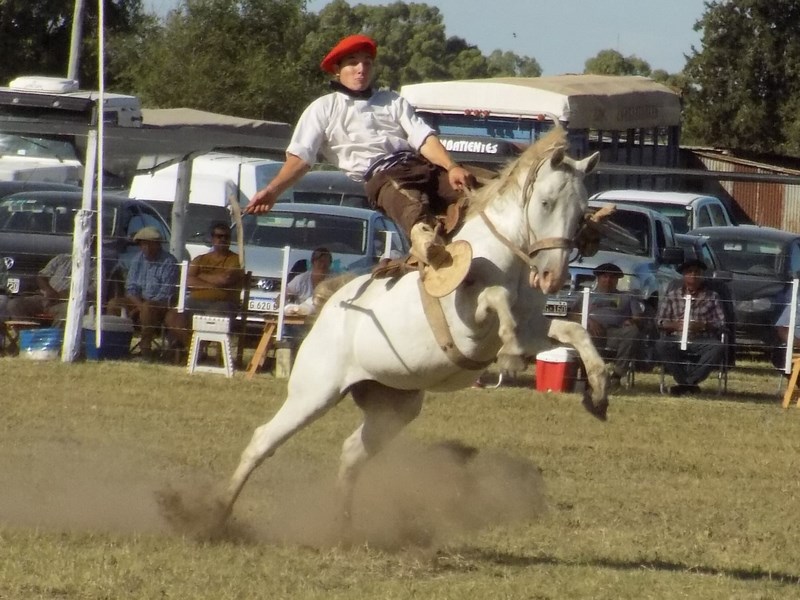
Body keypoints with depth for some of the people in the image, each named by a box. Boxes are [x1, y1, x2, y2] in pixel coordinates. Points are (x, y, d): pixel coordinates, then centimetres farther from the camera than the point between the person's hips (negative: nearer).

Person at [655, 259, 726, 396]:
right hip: (677, 341, 0)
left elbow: (721, 324, 6)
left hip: (702, 342, 0)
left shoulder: (712, 296, 13)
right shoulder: (672, 295, 14)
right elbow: (659, 321, 9)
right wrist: (675, 325, -12)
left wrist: (703, 326, -13)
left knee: (718, 348, -34)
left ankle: (687, 382, -33)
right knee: (660, 345, -33)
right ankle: (689, 384, -31)